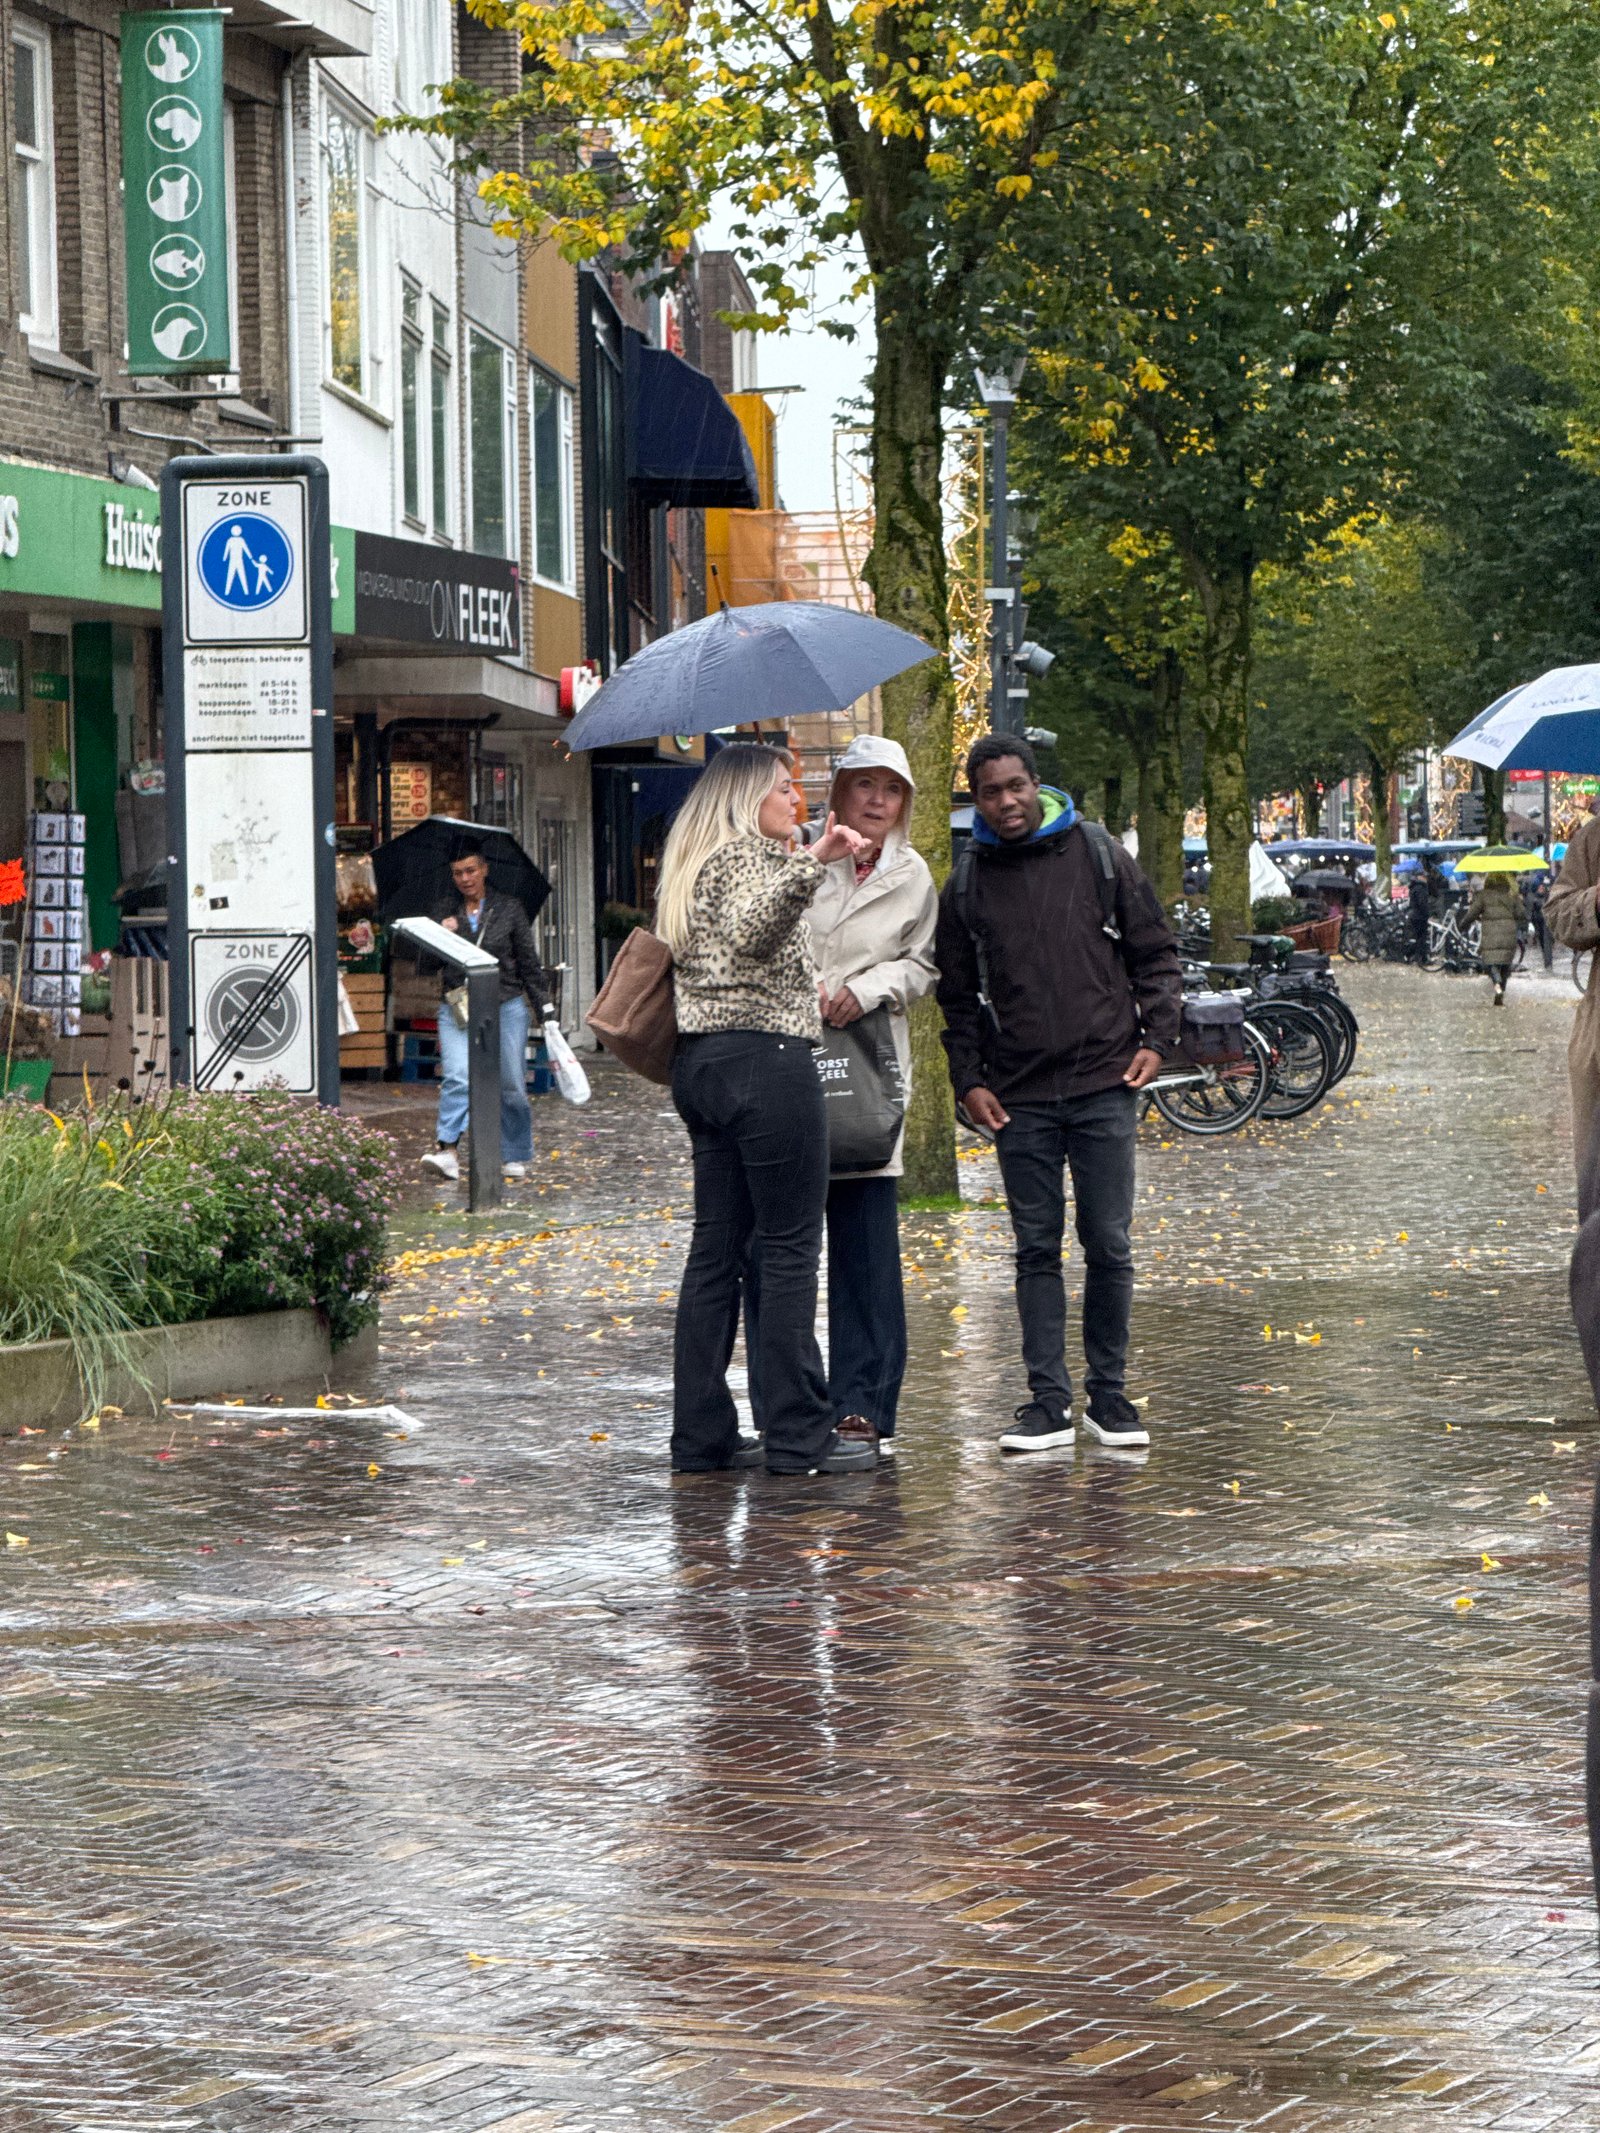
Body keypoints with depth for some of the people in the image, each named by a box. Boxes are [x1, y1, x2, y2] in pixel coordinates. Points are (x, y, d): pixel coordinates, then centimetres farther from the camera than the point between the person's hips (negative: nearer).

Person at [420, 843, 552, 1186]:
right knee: (457, 1078, -18)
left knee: (511, 1085, 3)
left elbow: (529, 962, 7)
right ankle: (448, 1151, -25)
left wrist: (544, 1009, 4)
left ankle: (515, 1156, 16)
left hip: (506, 1005, 0)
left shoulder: (509, 909, 4)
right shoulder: (445, 912, 8)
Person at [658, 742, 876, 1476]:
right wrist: (812, 864, -38)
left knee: (716, 1248, 8)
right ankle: (797, 1434, -7)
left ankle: (701, 1433, 7)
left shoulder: (693, 863, 20)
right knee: (791, 1248, -6)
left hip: (699, 1059, 10)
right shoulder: (747, 854, -7)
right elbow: (750, 929, -28)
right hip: (765, 1056, -10)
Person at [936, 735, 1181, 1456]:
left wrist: (1156, 1038, -2)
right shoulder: (967, 884, 6)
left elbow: (1154, 950, 8)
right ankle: (1048, 1402, 6)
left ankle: (1109, 1396, 10)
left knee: (1108, 1247, 1)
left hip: (1105, 1085, -1)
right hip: (1018, 1098, 1)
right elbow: (957, 994, 13)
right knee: (1036, 1249, 3)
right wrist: (969, 1079, 3)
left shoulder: (1096, 855, 3)